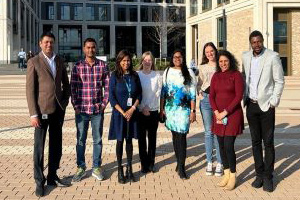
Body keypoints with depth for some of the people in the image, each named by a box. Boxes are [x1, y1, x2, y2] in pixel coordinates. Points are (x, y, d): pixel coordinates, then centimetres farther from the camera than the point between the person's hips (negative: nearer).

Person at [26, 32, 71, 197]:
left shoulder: (59, 61, 10)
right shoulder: (34, 62, -4)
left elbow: (66, 83, 20)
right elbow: (30, 89, -8)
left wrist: (65, 100, 6)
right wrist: (33, 114, -13)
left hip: (58, 109, 5)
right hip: (42, 110, -5)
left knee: (56, 145, 12)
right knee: (39, 146, 3)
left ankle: (52, 177, 26)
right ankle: (39, 181, 13)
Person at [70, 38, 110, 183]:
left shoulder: (103, 66, 2)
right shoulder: (77, 66, 1)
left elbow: (107, 86, 4)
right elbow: (73, 88, 1)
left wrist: (104, 103, -3)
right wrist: (76, 106, -4)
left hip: (98, 110, 0)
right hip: (81, 109, 0)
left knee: (97, 140, 8)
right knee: (80, 140, 8)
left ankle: (96, 168, 20)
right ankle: (81, 168, 20)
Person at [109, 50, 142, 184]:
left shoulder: (135, 76, 6)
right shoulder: (115, 76, -2)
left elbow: (139, 95, 5)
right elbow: (112, 97, -6)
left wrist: (132, 109, -9)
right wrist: (122, 112, -12)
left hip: (132, 113, 2)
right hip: (119, 113, -2)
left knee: (129, 140, 8)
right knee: (120, 141, 4)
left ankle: (129, 169, 17)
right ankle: (120, 170, 12)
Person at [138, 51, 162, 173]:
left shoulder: (157, 75, 2)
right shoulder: (137, 75, -1)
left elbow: (159, 92, 0)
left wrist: (148, 106, -9)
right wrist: (143, 108, -10)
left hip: (153, 110, 1)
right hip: (140, 111, -1)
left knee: (152, 137, 8)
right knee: (142, 138, 3)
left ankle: (151, 163, 18)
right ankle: (144, 163, 13)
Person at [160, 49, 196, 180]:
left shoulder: (189, 73, 2)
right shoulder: (167, 72, 8)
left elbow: (193, 93, 0)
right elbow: (163, 91, 9)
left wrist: (193, 111, -5)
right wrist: (161, 109, 5)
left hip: (184, 109, -2)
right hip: (170, 108, 3)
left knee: (181, 136, -8)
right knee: (175, 136, 9)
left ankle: (181, 168, -3)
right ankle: (179, 162, 23)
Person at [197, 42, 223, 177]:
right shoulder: (202, 67, 12)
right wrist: (199, 93, 0)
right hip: (205, 99, 3)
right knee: (208, 132, 6)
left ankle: (219, 163, 8)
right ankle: (209, 162, 15)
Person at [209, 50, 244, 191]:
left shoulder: (236, 75, -5)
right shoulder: (216, 76, 9)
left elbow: (239, 96, -10)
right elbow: (211, 96, 7)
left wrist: (225, 112, -11)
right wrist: (216, 112, -7)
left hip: (233, 114, -5)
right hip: (218, 115, 5)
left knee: (228, 146, -7)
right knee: (221, 145, 8)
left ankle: (232, 177, 8)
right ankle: (226, 174, 21)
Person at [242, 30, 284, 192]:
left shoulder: (272, 57, -7)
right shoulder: (245, 57, 6)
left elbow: (279, 81, -6)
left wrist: (273, 102, -10)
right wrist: (243, 97, 7)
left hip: (266, 105, -4)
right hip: (251, 105, 4)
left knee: (268, 142, 1)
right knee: (255, 141, 10)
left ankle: (268, 177, 10)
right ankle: (259, 174, 20)